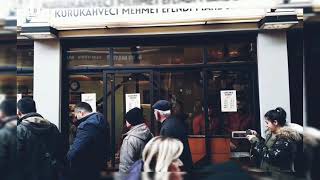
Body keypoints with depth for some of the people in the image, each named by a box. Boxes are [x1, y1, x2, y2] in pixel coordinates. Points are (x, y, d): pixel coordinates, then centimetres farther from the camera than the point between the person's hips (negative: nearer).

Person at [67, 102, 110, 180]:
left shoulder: (86, 125, -24)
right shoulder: (102, 121, 5)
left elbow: (74, 152, -29)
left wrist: (68, 156, -9)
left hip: (84, 172, -8)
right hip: (97, 167, 8)